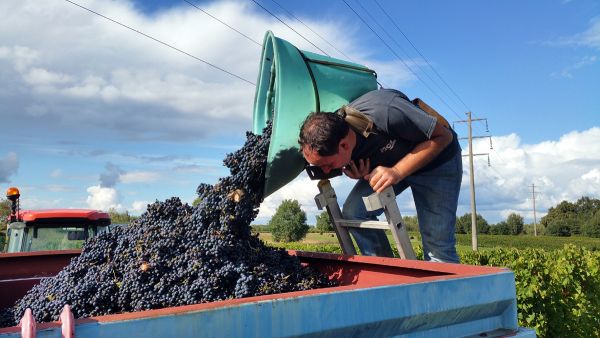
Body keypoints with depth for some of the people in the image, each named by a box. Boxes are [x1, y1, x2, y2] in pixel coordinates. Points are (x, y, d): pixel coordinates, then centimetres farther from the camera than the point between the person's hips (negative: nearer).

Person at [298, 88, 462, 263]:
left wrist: (397, 172, -37)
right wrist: (360, 174, -23)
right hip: (389, 164, 5)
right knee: (353, 212, -15)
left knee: (437, 244, -8)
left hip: (437, 160, -5)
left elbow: (443, 136, -27)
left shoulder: (385, 112, -40)